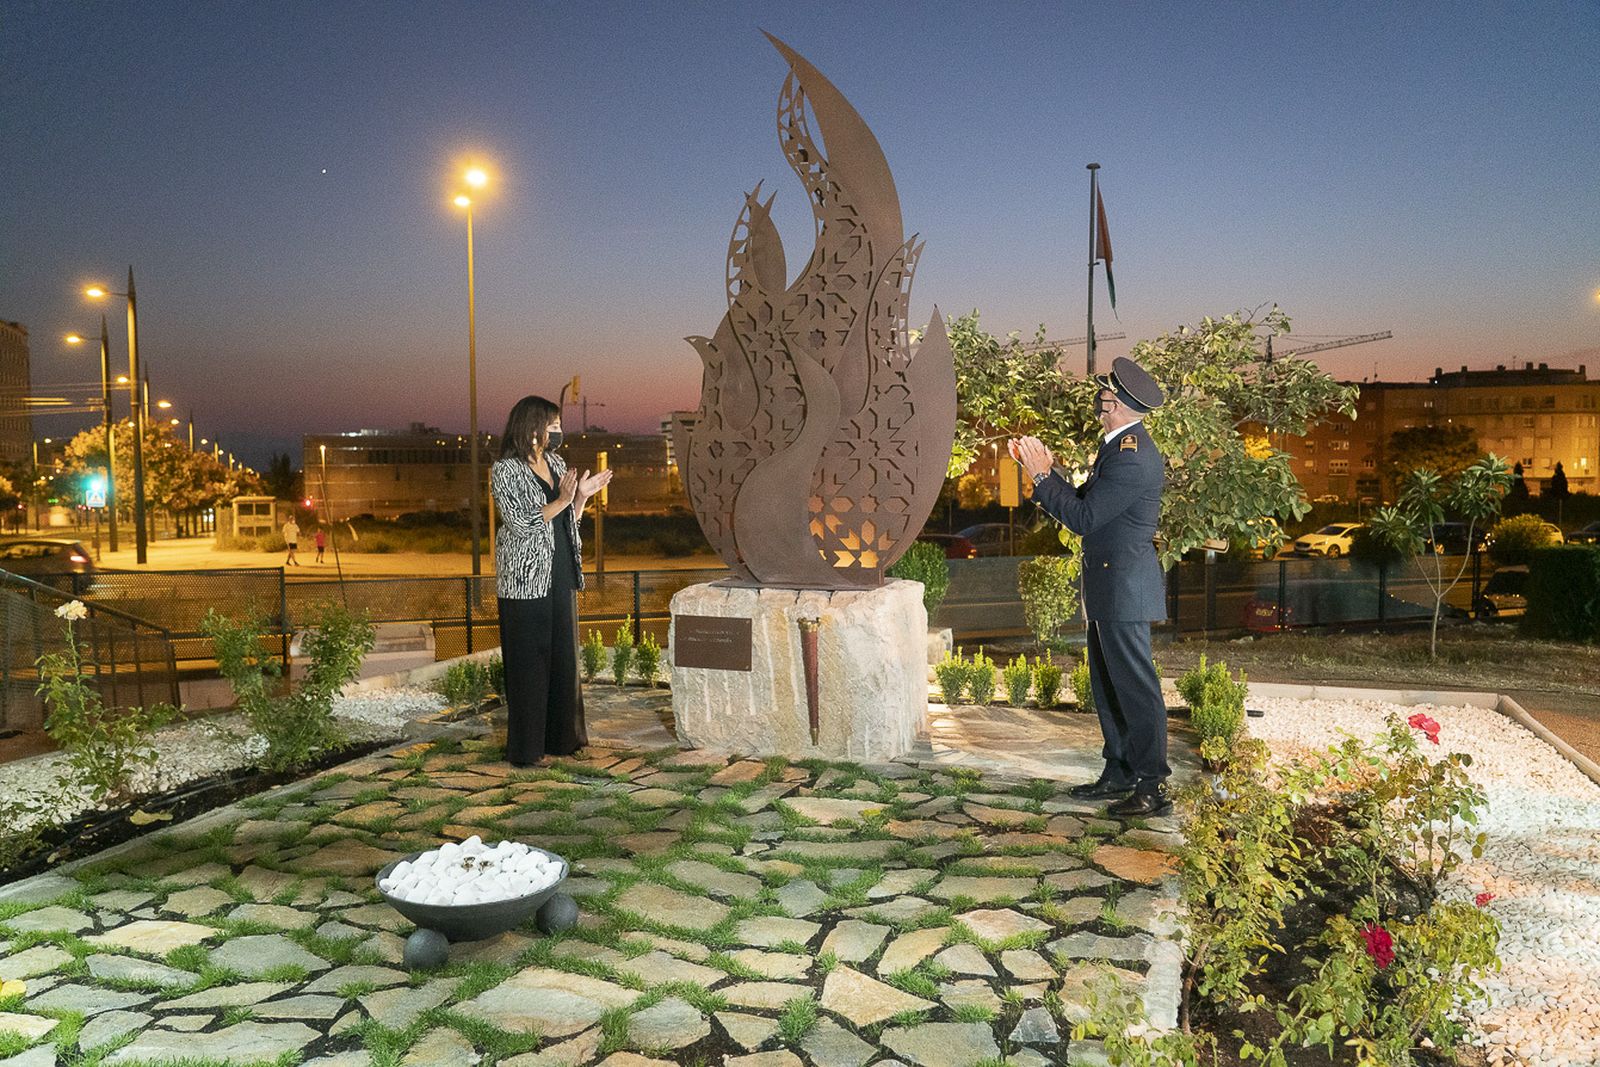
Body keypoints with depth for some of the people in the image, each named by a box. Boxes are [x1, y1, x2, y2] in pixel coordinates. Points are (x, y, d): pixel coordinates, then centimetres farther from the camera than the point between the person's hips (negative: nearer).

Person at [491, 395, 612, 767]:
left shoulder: (556, 464, 12)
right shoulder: (505, 470, -9)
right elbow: (521, 524, -16)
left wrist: (582, 496, 0)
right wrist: (561, 501, -20)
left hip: (561, 576, 7)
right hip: (526, 580, -7)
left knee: (563, 656, 12)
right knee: (528, 663, -1)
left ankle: (560, 737, 24)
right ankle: (525, 747, 9)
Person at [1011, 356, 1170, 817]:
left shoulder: (1132, 459, -20)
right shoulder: (1119, 447, 13)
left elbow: (1083, 518, -20)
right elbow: (1082, 502, 15)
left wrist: (1041, 475, -13)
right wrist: (1045, 470, 8)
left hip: (1125, 589, -11)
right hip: (1109, 589, 11)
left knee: (1136, 687, -5)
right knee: (1107, 685, 16)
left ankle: (1153, 787, 3)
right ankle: (1119, 774, 26)